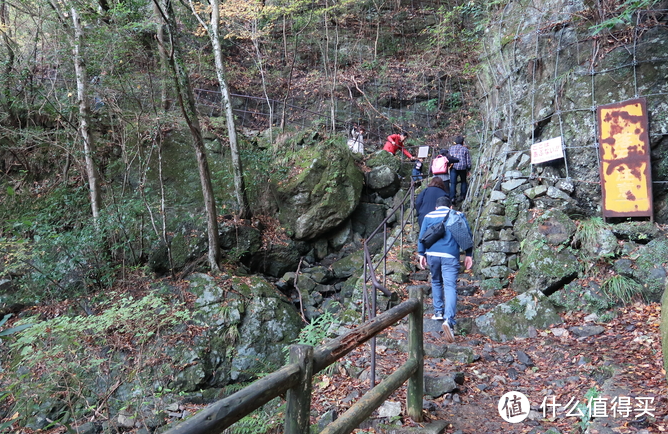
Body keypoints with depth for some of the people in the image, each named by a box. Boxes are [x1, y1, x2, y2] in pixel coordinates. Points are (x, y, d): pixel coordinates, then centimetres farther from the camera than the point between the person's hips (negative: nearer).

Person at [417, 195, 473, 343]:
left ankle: (438, 311, 26)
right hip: (450, 255, -2)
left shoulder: (429, 216, 14)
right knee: (450, 287, -8)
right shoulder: (458, 215, 13)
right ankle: (449, 319, -24)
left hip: (432, 253, 2)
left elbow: (421, 236, 9)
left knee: (436, 282, 25)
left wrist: (421, 254, 13)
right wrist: (469, 255, 11)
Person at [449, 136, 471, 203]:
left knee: (453, 183, -2)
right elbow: (468, 160, 6)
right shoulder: (465, 149, 6)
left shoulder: (451, 148, 12)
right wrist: (468, 169, 12)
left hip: (453, 167, 1)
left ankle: (452, 197, -12)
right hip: (462, 167, -1)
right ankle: (462, 196, 19)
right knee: (463, 181, 17)